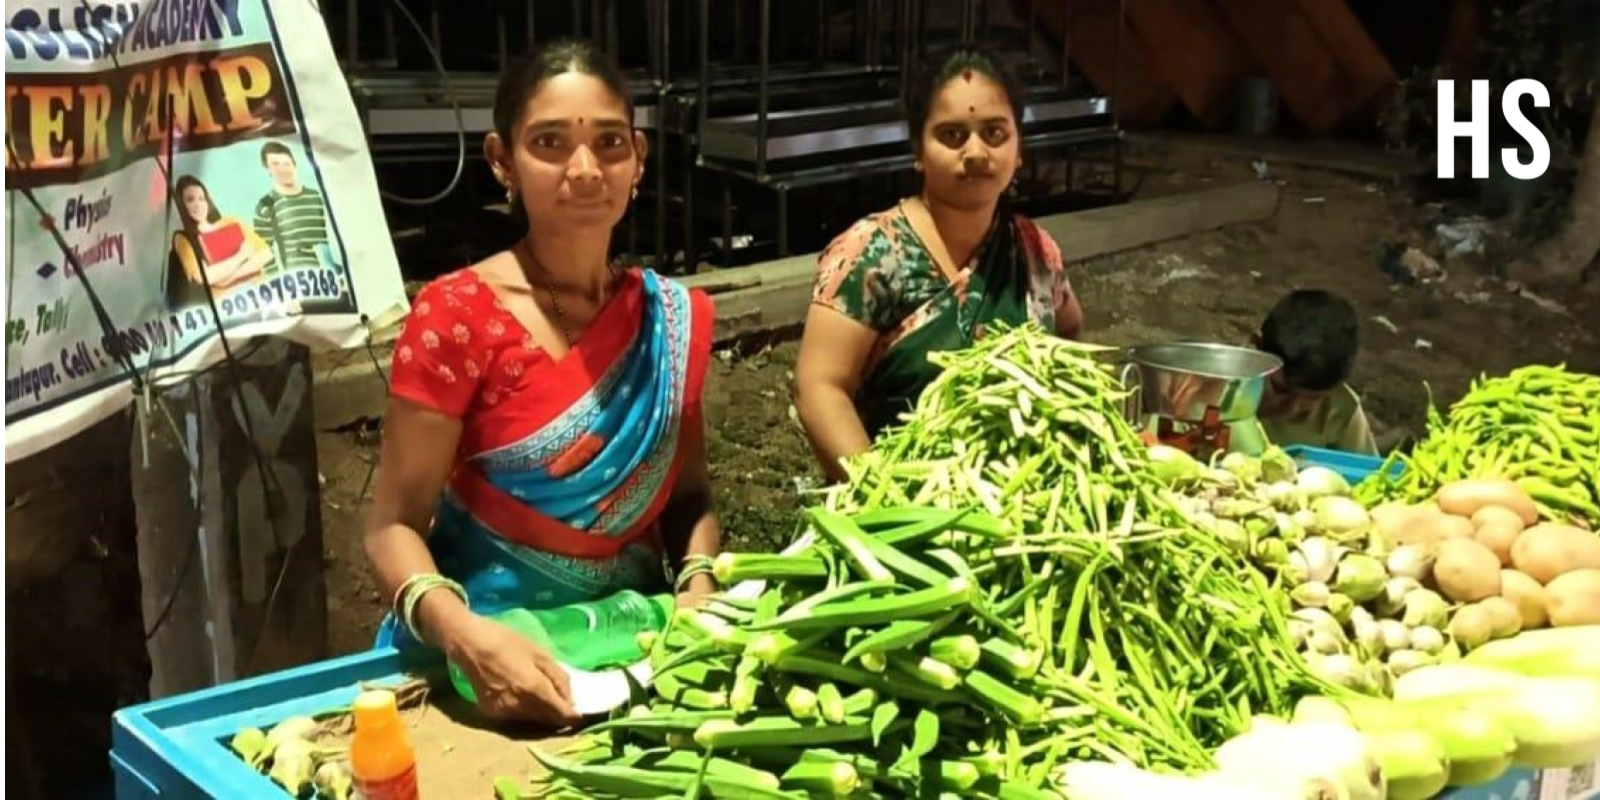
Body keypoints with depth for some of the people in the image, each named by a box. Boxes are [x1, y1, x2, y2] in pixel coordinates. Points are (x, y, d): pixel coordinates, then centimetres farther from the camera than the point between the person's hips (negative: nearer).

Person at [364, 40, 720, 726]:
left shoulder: (674, 317, 3)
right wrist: (464, 634, -28)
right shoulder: (456, 316, -10)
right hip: (490, 655, -3)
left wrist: (697, 584, -8)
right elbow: (395, 526, -10)